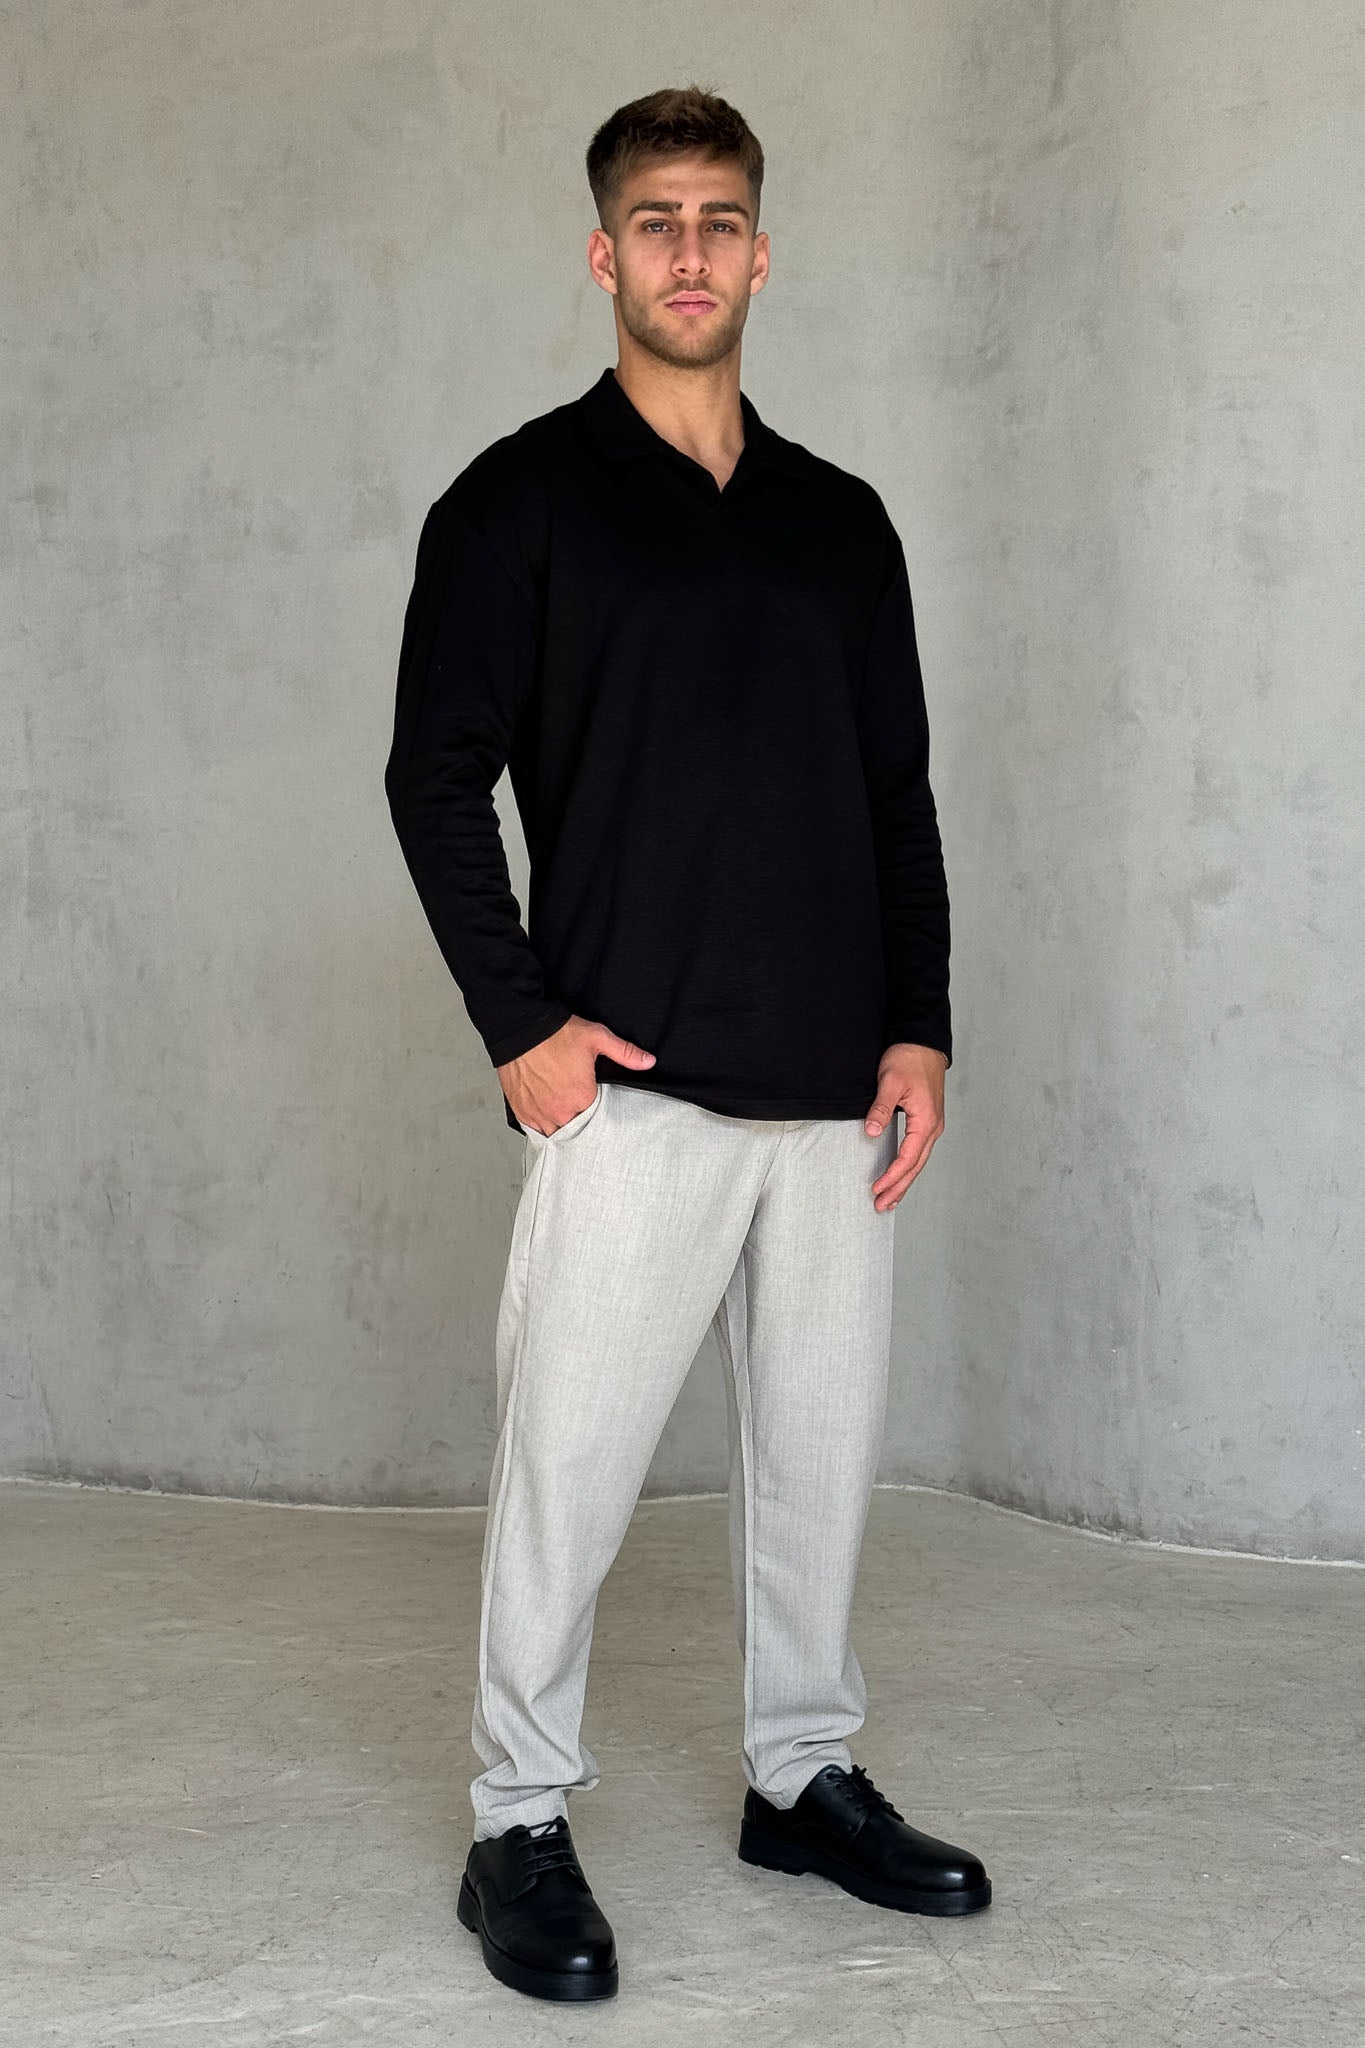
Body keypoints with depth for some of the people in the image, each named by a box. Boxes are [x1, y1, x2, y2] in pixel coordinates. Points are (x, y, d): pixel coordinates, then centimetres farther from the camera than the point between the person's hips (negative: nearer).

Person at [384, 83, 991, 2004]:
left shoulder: (842, 520, 14)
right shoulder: (522, 498, 1)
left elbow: (900, 795, 15)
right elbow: (435, 773, -3)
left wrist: (919, 1029, 6)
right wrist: (518, 1018, -11)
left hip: (831, 1089, 5)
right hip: (628, 1083, -4)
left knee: (822, 1443, 11)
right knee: (571, 1454, -3)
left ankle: (809, 1777, 28)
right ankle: (521, 1826, 11)